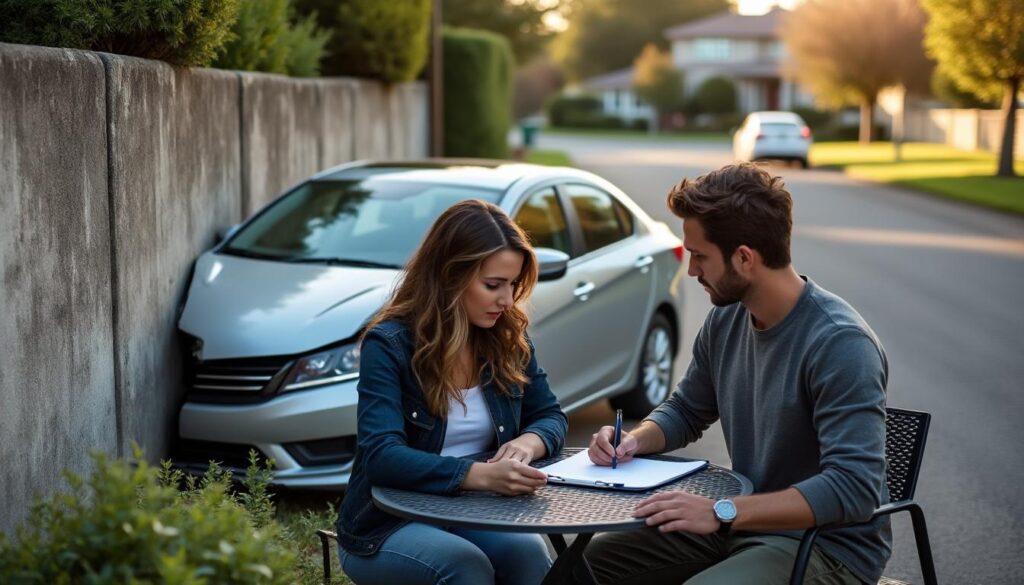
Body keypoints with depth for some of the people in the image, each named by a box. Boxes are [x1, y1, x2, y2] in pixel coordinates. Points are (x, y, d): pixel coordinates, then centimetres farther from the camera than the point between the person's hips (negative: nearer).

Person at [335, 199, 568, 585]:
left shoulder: (509, 338, 1)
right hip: (386, 524, -4)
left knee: (529, 553, -28)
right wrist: (480, 474, -41)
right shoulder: (389, 343, -16)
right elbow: (382, 456, -26)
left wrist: (528, 442, -16)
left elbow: (550, 416, 10)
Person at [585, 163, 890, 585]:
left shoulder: (840, 344, -23)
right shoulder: (725, 319, 1)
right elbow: (685, 412, 18)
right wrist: (635, 440, -3)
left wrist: (722, 512, -33)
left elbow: (853, 489, -29)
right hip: (747, 521, 8)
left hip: (830, 546, -7)